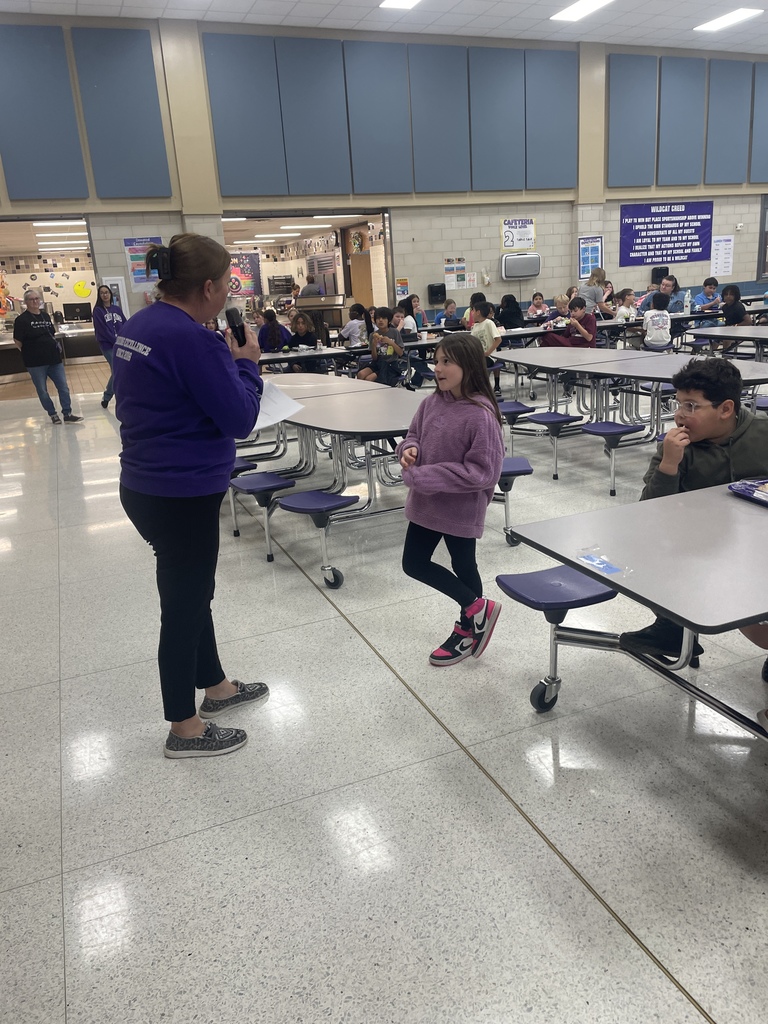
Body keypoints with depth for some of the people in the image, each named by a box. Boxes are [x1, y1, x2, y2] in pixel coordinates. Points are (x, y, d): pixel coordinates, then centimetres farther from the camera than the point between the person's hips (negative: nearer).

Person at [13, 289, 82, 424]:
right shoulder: (21, 319, -8)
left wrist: (55, 348, 10)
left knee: (63, 387, 3)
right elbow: (17, 341, -7)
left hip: (54, 358, 5)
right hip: (35, 362, -5)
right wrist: (29, 353, -2)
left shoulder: (45, 315, 10)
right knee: (42, 391, 6)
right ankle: (53, 414, 19)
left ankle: (67, 414, 10)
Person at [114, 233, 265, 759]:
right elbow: (240, 420, -20)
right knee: (184, 603, 6)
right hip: (183, 495, -9)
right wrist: (247, 363, -5)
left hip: (147, 486, 9)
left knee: (193, 590, 23)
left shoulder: (139, 325, 6)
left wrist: (227, 360, 8)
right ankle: (184, 727, 24)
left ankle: (215, 685, 43)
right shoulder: (192, 338, -22)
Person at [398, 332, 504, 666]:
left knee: (463, 567, 12)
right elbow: (413, 435, 13)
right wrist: (409, 450, -12)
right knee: (414, 564, 16)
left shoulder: (480, 414, -23)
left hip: (461, 508, -8)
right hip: (425, 503, 8)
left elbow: (482, 471, -24)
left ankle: (466, 629, 36)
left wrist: (423, 475, -25)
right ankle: (477, 608, 32)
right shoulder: (432, 403, -2)